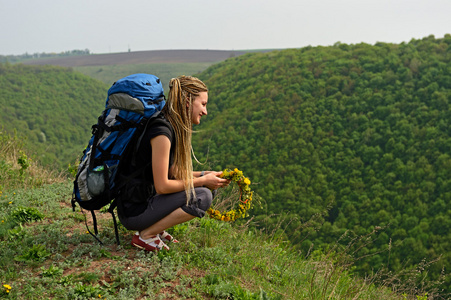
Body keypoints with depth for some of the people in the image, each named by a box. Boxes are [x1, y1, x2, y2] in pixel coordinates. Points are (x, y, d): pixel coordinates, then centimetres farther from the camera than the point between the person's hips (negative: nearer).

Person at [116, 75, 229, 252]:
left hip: (145, 199, 10)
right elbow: (162, 186, -21)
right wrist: (202, 181, -11)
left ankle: (155, 227, 9)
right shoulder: (161, 131, -22)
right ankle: (145, 235, -7)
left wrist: (204, 175, 3)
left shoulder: (171, 126, 8)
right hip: (133, 212, -9)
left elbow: (171, 173, 14)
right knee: (202, 196, -17)